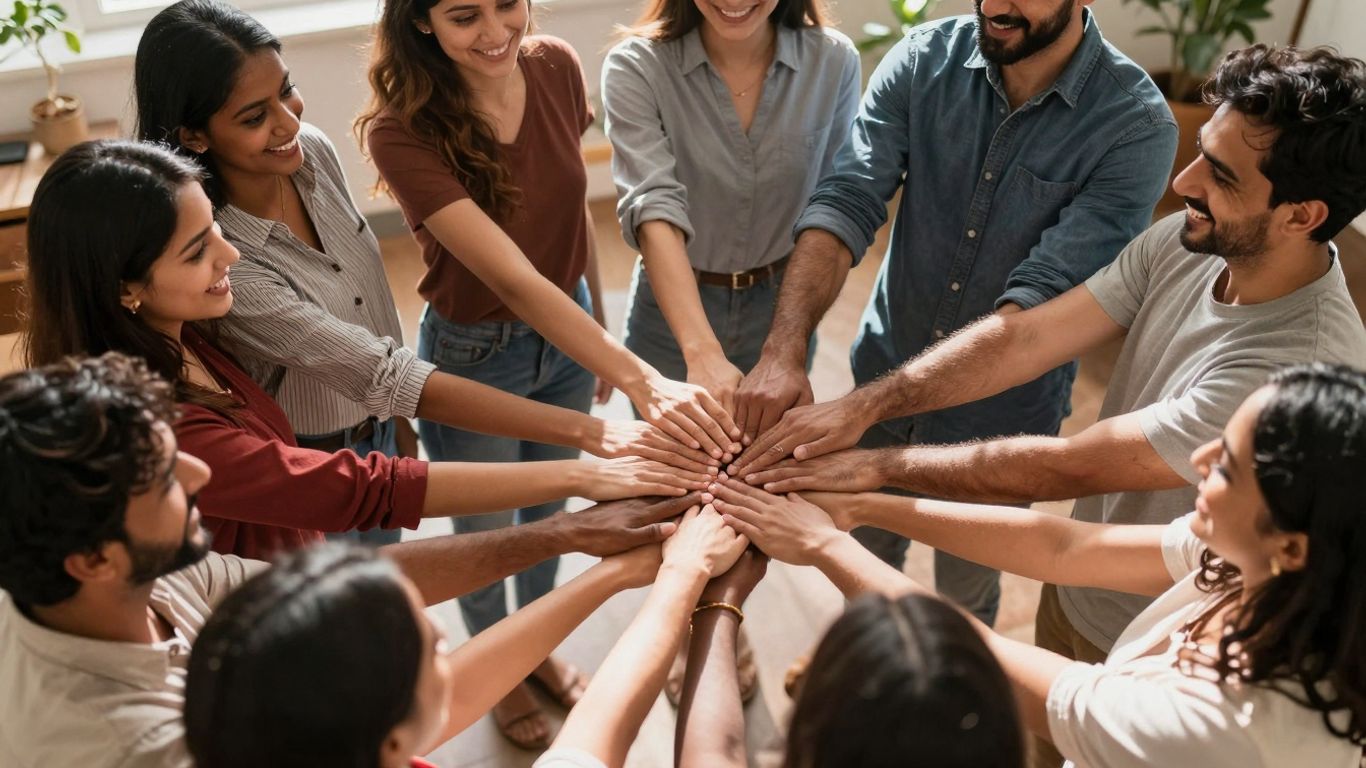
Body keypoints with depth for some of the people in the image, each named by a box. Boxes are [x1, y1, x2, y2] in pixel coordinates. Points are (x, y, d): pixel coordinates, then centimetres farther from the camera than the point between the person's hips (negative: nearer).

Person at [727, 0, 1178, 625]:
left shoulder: (1137, 126, -22)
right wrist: (783, 352, -39)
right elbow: (844, 203, -22)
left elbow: (1042, 298, -30)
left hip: (998, 417, -2)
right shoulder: (924, 59, -13)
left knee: (966, 596, 22)